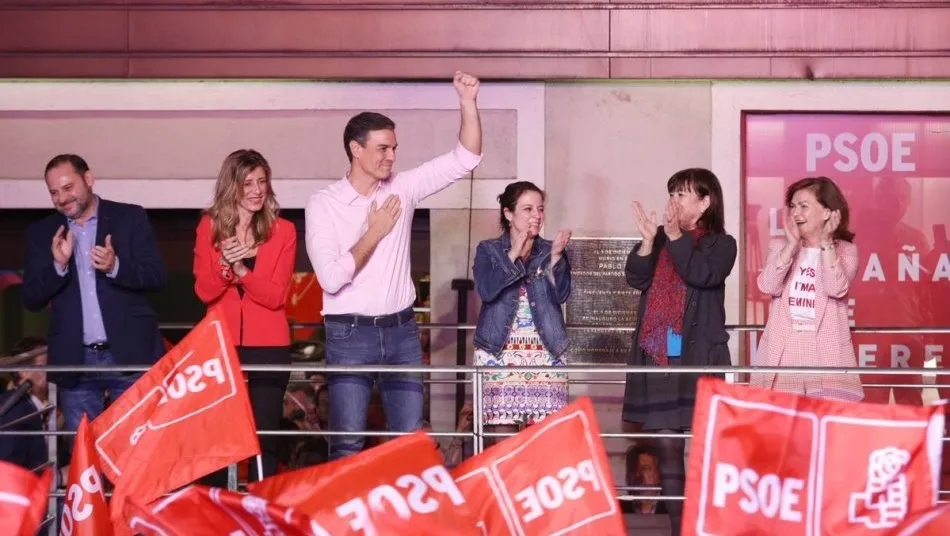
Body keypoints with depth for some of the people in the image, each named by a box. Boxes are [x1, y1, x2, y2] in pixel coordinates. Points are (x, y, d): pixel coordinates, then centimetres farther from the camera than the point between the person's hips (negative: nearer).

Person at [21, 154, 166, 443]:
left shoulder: (131, 218, 3)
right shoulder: (41, 232, 9)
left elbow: (157, 276, -3)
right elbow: (31, 299, 3)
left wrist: (115, 266, -21)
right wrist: (58, 264, -15)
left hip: (130, 354, -2)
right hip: (74, 361, 2)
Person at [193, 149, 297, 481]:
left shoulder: (283, 231, -1)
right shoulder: (209, 226, 3)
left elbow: (275, 296, -7)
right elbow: (204, 292, -3)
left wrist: (240, 269, -23)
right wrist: (225, 264, -22)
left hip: (268, 347, -1)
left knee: (265, 437, 1)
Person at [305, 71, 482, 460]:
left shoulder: (403, 188, 4)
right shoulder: (324, 204, -6)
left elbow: (465, 158, 1)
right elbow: (330, 278, -16)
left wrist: (467, 102, -12)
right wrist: (374, 232, -9)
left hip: (402, 330, 4)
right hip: (350, 334, -4)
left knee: (411, 438, 5)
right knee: (348, 441, -4)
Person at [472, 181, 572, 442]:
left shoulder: (551, 252, 10)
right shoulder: (488, 250, 5)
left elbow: (561, 295, -3)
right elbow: (486, 291, -12)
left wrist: (556, 256, -15)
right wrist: (514, 253, -15)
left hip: (545, 353, 2)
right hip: (499, 352, -2)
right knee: (503, 434, -7)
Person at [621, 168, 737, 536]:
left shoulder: (721, 244, 3)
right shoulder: (659, 240, 13)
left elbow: (702, 274, -15)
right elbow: (635, 278, 1)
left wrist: (676, 235, -17)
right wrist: (648, 240, -13)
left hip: (699, 355, -4)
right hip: (658, 354, 4)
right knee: (666, 445, 4)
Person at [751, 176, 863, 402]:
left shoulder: (845, 250, 4)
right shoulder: (780, 246, 10)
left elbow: (836, 289, -14)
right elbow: (768, 286, -7)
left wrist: (826, 243, -12)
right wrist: (792, 244, -8)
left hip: (825, 354, -2)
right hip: (782, 353, 2)